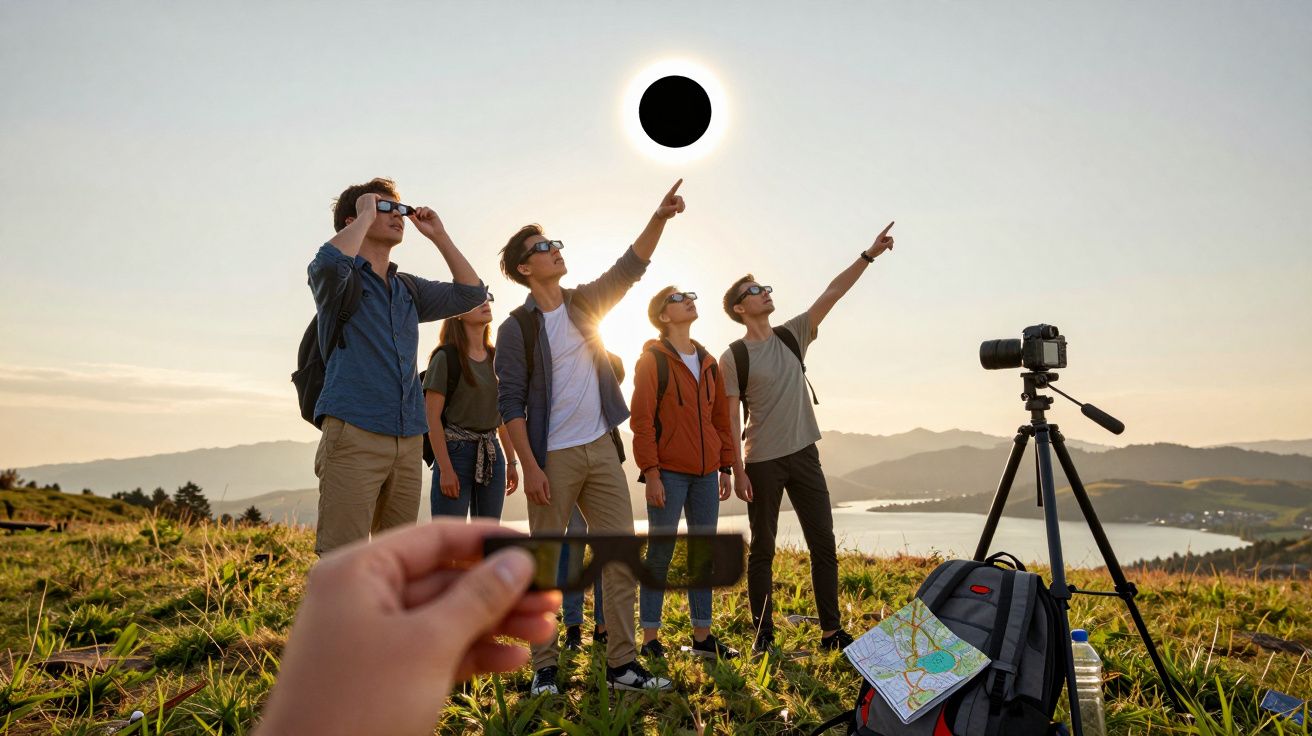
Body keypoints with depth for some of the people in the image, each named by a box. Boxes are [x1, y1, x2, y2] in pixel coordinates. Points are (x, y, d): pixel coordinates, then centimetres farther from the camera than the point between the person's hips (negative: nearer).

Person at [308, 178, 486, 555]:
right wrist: (366, 215, -5)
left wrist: (439, 235, 15)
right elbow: (330, 261, -20)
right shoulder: (340, 279, 3)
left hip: (409, 440, 6)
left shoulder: (409, 289, 21)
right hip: (354, 434, -6)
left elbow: (470, 293, 17)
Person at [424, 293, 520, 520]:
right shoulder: (446, 356, -6)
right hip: (456, 452, -6)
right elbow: (433, 418, -10)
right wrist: (445, 469, -15)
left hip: (492, 453, 6)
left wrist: (511, 462, 14)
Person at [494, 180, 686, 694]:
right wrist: (530, 467, -14)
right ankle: (545, 667, 15)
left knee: (622, 556, 3)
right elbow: (510, 404, -7)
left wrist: (660, 217, -8)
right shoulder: (516, 329, -4)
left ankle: (622, 664, 11)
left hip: (601, 449, 5)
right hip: (552, 458, -5)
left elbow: (630, 267, 5)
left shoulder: (584, 303, 10)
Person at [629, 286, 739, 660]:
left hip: (706, 473, 6)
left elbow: (721, 416, 17)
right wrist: (650, 472, -15)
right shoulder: (651, 360, -4)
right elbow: (641, 419, -10)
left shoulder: (708, 362, 15)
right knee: (660, 553, -1)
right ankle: (650, 637, 10)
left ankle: (702, 635, 20)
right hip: (668, 473, -6)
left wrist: (726, 466, 13)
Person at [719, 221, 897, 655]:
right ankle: (763, 635, 14)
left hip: (804, 455, 5)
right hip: (762, 463, -5)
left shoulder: (792, 336, 8)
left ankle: (831, 632, 13)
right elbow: (730, 419, -7)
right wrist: (737, 471, -12)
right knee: (762, 550, 4)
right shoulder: (733, 358, -5)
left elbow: (832, 293, 3)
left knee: (823, 544, 5)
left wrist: (869, 255, -3)